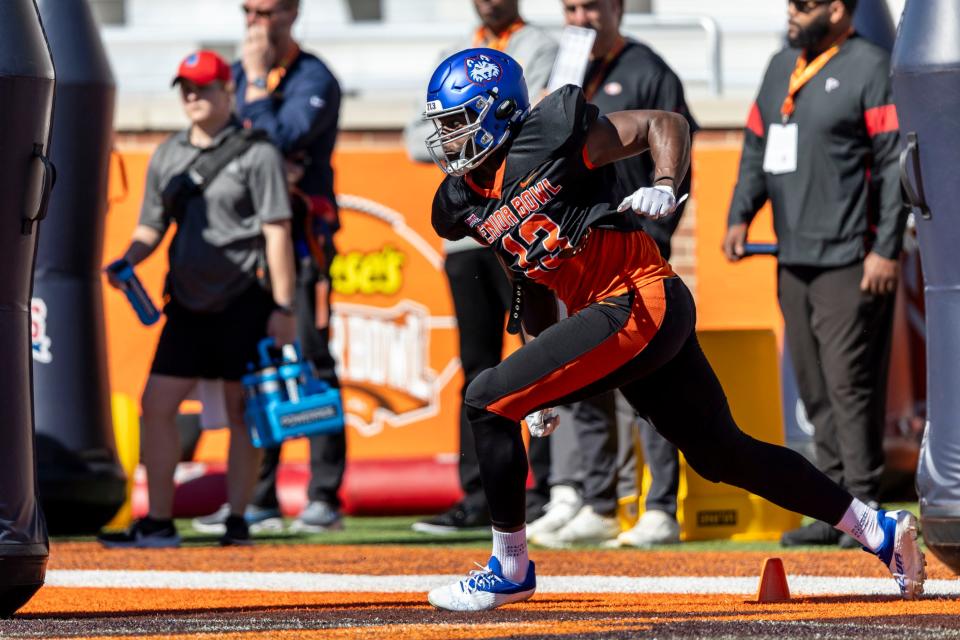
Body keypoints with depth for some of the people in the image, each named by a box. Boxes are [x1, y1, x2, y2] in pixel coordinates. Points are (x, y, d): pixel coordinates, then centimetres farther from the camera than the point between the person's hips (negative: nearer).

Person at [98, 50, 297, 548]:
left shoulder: (255, 153, -3)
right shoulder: (167, 155, 14)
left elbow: (277, 232, -7)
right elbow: (152, 226, 19)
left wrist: (282, 309, -12)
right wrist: (128, 260, -3)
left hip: (243, 304, -6)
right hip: (187, 302, 6)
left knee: (242, 412, 1)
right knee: (156, 405, -1)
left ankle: (237, 520, 6)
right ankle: (158, 523, 4)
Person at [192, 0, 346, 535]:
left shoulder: (313, 79, -6)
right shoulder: (238, 73, 16)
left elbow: (279, 140, -18)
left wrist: (259, 79, -10)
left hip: (301, 236, -7)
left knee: (309, 361, -9)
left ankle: (326, 497, -7)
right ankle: (257, 500, 12)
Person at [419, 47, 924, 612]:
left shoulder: (548, 137, -12)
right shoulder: (464, 205, 12)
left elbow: (667, 124, -6)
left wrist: (665, 188, -23)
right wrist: (541, 374, 20)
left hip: (641, 304, -9)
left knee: (488, 401, -13)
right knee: (722, 454, 15)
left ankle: (509, 572, -2)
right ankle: (881, 530, 25)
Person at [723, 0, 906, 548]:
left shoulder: (869, 68, -6)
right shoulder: (782, 69, 18)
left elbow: (894, 163, -10)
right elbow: (756, 149, 23)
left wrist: (886, 250, -16)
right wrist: (740, 216, 7)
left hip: (849, 262, -8)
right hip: (793, 258, 8)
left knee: (850, 384, -9)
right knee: (815, 389, 8)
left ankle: (864, 508, -5)